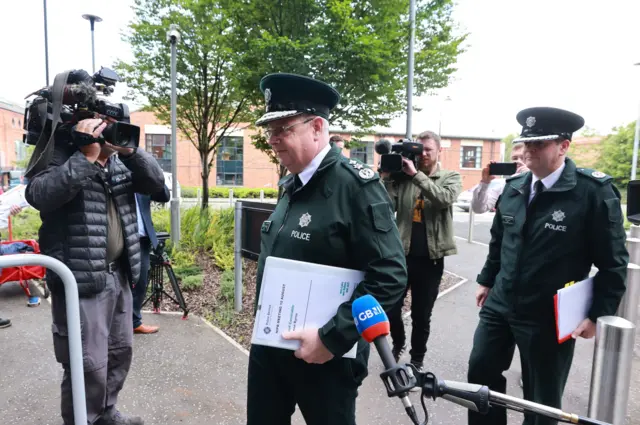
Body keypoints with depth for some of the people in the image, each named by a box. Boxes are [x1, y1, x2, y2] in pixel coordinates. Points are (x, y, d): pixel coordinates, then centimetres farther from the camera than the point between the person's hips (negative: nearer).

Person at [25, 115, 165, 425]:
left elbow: (156, 183, 0)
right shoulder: (60, 155, -8)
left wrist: (130, 150, -13)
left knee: (120, 352, 20)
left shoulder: (119, 161, 10)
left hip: (118, 275, 7)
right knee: (88, 366, -1)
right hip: (81, 280, -7)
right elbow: (38, 195, -25)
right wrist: (86, 156, -27)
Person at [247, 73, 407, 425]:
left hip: (325, 355, -7)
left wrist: (332, 338, -22)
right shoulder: (290, 184, 6)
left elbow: (390, 276, -22)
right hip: (269, 346, 7)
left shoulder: (355, 184, -18)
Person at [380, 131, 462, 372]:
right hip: (401, 253, 2)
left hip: (430, 258, -1)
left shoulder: (451, 177, 2)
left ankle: (417, 359, 34)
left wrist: (416, 174, -23)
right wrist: (386, 177, -14)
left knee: (422, 315, 11)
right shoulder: (403, 177, 4)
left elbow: (445, 199, -21)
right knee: (391, 308, 11)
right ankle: (398, 344, 41)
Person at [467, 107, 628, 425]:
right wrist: (486, 280, 17)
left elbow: (614, 263, -10)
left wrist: (597, 315, -12)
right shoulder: (513, 187, 2)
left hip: (549, 318, -5)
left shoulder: (594, 192, -14)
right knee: (480, 371, 15)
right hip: (499, 305, 5)